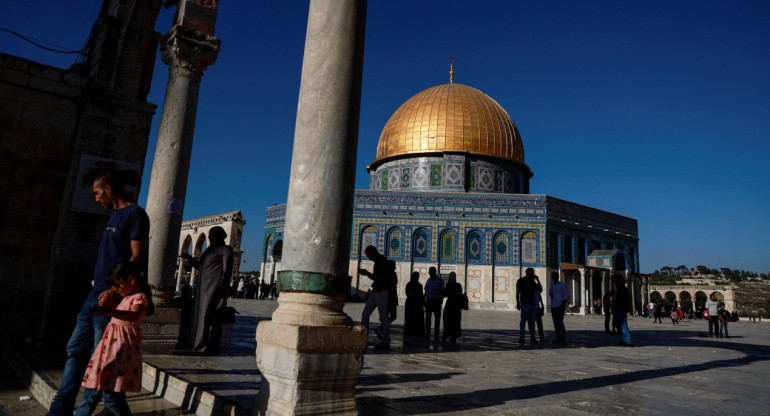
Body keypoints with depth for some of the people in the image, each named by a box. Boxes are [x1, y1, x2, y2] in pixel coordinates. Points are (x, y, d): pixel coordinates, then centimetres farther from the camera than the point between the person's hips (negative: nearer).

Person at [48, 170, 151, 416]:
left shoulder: (135, 213, -10)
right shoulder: (115, 215, 19)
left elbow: (137, 256, -17)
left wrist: (115, 290, -22)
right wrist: (99, 280, 18)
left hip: (112, 296, -10)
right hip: (97, 294, 10)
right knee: (76, 350, 11)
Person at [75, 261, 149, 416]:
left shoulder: (140, 298, -13)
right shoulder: (126, 297, 18)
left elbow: (135, 316, -36)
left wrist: (111, 312, -49)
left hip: (122, 350, -10)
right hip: (109, 347, 10)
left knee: (112, 396, -10)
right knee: (92, 387, 15)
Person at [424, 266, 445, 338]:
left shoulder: (440, 280, -2)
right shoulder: (429, 280, 13)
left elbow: (443, 291, -5)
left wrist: (441, 300, -13)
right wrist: (424, 300, 10)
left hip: (437, 301, -4)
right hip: (429, 300, 5)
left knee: (437, 318, 2)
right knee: (427, 317, 4)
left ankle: (436, 333, 9)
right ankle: (427, 332, 11)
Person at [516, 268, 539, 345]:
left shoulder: (532, 282, 17)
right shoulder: (521, 280, 3)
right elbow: (517, 292, 0)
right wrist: (518, 303, -7)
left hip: (533, 304, 5)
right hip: (524, 304, -5)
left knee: (532, 322, 4)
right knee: (523, 321, -4)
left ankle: (532, 338, 6)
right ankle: (521, 338, 2)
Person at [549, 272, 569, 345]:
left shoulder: (562, 285, -8)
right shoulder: (552, 285, 14)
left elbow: (566, 295, -12)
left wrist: (562, 304, -18)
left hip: (560, 307, -7)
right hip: (553, 307, 7)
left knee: (560, 323, -14)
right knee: (556, 323, 9)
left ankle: (564, 340, -12)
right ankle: (558, 338, 18)